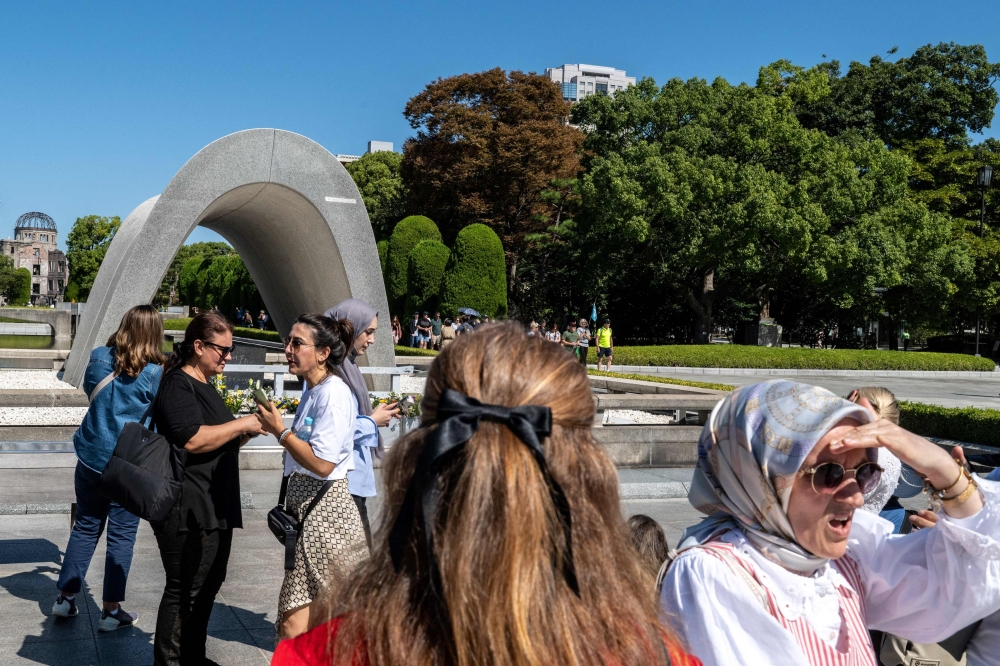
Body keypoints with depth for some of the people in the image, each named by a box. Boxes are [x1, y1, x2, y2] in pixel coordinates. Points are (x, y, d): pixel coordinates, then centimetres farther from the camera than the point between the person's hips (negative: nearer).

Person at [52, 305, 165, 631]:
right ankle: (111, 609, 12)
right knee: (122, 534, 6)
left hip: (92, 456, 4)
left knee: (86, 526, 18)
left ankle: (66, 597, 24)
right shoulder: (154, 373, -14)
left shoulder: (99, 357, -2)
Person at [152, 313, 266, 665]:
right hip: (188, 510, -10)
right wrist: (242, 424, -18)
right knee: (184, 592, -2)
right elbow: (193, 439, -25)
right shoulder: (178, 385, -12)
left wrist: (247, 432, 8)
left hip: (216, 507, 10)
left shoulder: (205, 386, 18)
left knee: (208, 586, 17)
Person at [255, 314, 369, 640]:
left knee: (293, 627, -8)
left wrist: (280, 430, -13)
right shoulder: (314, 390, 14)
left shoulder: (334, 393, -16)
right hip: (307, 508, 10)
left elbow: (322, 463, -22)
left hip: (323, 512, -10)